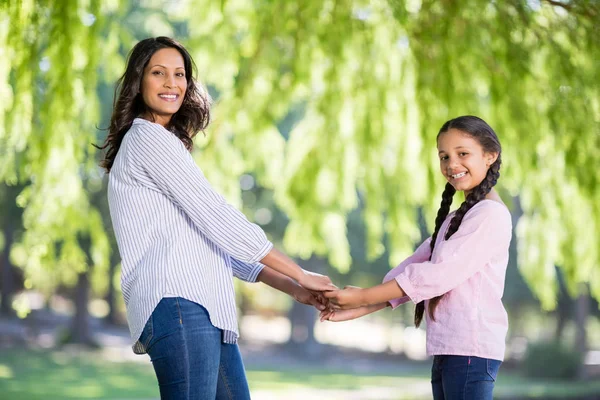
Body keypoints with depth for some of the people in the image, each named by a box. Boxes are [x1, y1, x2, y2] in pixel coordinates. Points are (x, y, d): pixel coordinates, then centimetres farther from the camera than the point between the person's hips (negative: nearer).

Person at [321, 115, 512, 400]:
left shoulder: (491, 214, -8)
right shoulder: (455, 219, 24)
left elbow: (440, 274, -16)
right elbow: (411, 270, 17)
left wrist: (362, 297, -13)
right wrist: (357, 310, 4)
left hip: (471, 348, -9)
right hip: (445, 350, 9)